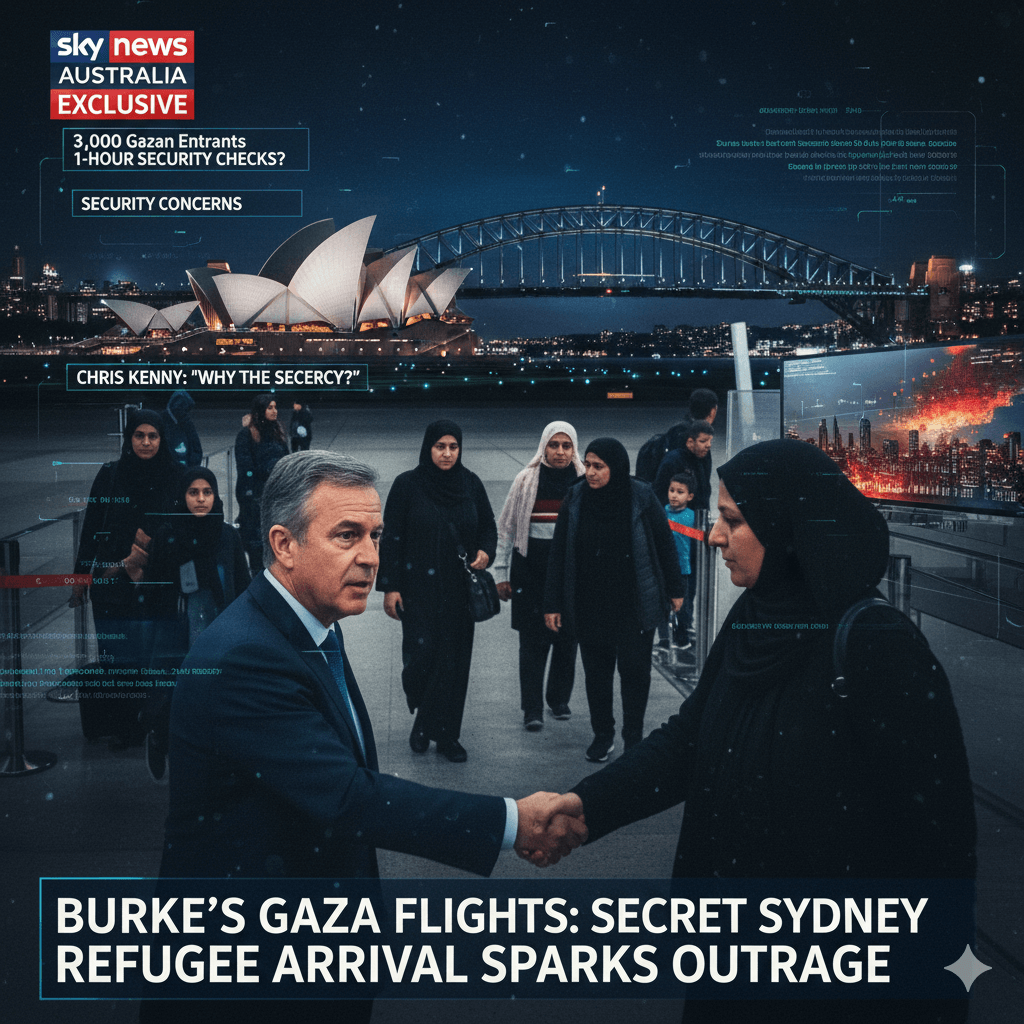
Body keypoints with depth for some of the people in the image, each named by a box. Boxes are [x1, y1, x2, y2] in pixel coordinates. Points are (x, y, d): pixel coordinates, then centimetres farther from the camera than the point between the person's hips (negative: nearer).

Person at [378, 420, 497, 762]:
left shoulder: (470, 483, 3)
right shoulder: (407, 484, -6)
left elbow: (488, 526, 14)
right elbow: (391, 537, -4)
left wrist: (485, 551, -8)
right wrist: (390, 587, -8)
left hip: (459, 588, 3)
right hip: (418, 587, -3)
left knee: (454, 660, 4)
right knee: (421, 653, -7)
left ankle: (445, 733, 17)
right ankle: (422, 716, 24)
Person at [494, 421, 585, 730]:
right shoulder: (526, 481, 0)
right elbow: (506, 528, 5)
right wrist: (501, 573, 2)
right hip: (531, 570, -1)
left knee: (567, 638, 9)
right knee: (533, 640, -2)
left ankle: (559, 699, 27)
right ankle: (532, 708, 5)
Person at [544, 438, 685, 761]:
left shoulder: (641, 497, -9)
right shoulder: (575, 499, -3)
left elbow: (664, 543, 1)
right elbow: (558, 553, 1)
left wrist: (674, 589, 6)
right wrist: (552, 603, 0)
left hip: (635, 604, -2)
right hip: (589, 605, 2)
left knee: (635, 670, 4)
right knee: (596, 671, 11)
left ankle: (633, 737, 20)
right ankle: (602, 735, 27)